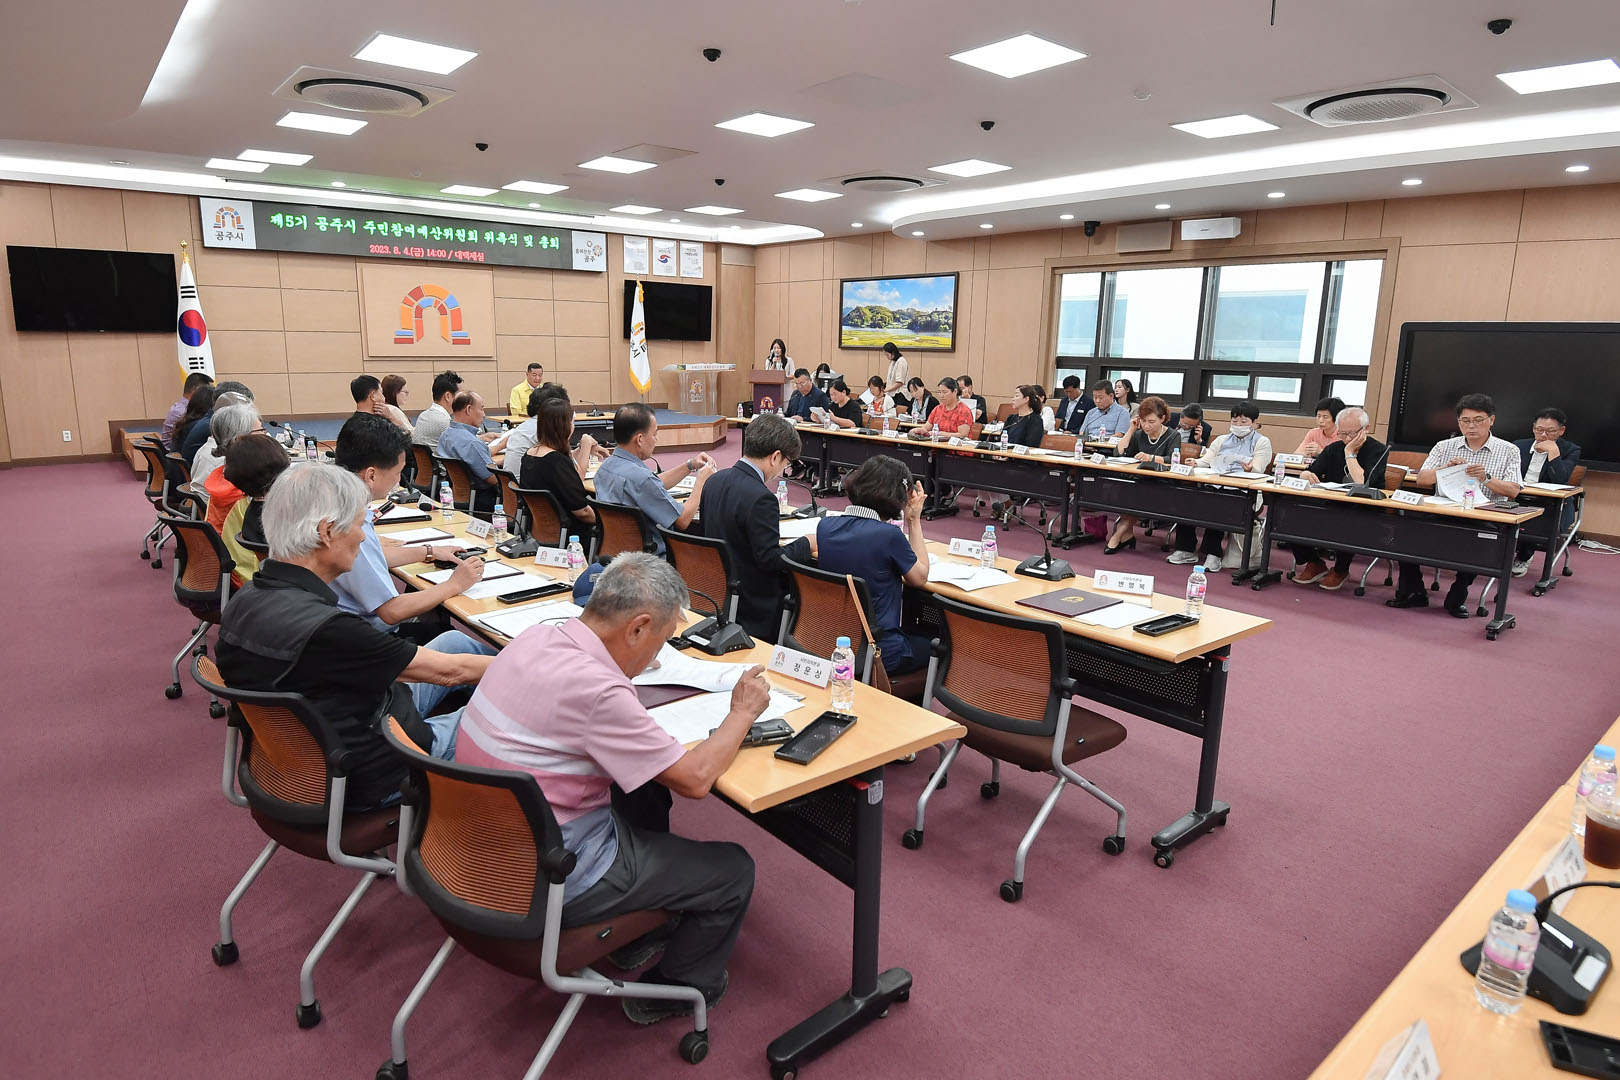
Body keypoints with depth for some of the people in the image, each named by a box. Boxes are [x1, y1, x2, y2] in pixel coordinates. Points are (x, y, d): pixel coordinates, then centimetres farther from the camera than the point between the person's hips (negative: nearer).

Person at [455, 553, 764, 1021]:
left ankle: (636, 936, 40)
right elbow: (694, 777, -22)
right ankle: (673, 991, 28)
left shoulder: (536, 637, -5)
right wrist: (743, 711, -7)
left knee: (647, 792, 28)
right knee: (733, 870, 3)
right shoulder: (596, 690, -31)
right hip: (546, 885, -9)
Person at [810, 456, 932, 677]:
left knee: (914, 633, 32)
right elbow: (920, 578, -4)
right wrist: (914, 521, 0)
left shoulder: (825, 526, -5)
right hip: (877, 653, -6)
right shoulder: (888, 535, -22)